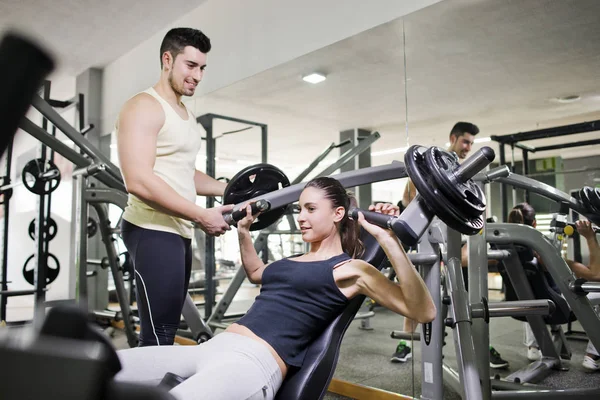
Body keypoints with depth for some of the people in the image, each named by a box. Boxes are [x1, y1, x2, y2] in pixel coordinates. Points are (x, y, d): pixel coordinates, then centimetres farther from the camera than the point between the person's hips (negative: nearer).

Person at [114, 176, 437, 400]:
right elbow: (256, 272, 47)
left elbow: (423, 312, -9)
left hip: (256, 362, -8)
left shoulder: (350, 270, 2)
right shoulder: (295, 261, 24)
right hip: (214, 347, 8)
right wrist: (243, 230, 37)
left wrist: (389, 241, -18)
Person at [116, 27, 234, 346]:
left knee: (166, 329, 15)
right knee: (159, 334, -8)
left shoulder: (187, 115, 19)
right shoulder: (144, 107, -10)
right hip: (153, 231, -10)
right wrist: (201, 216, -21)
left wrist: (229, 189, 11)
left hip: (179, 232, 10)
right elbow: (138, 180, -22)